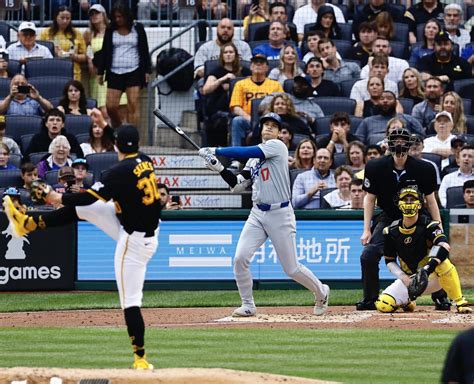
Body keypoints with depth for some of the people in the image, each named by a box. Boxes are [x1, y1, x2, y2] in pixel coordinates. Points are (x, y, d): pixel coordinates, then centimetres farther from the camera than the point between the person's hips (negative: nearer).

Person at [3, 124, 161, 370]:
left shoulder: (121, 171, -24)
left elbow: (90, 196, -21)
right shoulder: (145, 163, 2)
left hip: (134, 240, -9)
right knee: (80, 207, 13)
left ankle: (140, 359, -5)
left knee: (130, 301, -6)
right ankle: (27, 223, 24)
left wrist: (60, 198, -3)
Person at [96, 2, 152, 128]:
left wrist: (147, 71, 0)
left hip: (133, 72, -2)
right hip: (115, 72, 2)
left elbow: (145, 51, 6)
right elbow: (104, 52, 11)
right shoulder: (110, 31, 9)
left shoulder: (138, 29, 4)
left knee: (133, 105, -9)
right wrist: (100, 72, 7)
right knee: (110, 106, -4)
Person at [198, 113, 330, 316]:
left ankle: (321, 293, 26)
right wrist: (219, 168, -3)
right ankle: (248, 305, 3)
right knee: (240, 258, -11)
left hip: (280, 215, -6)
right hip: (257, 214, 6)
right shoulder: (254, 156, 13)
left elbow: (246, 152, -19)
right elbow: (237, 185, 11)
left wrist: (214, 151, -15)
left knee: (292, 268, 0)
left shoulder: (277, 146, -8)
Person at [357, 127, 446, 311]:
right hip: (388, 218, 1)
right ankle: (370, 300, 1)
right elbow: (370, 199, -1)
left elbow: (430, 200, -3)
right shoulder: (376, 168, -11)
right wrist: (366, 230, -5)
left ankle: (440, 297, 8)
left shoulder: (423, 169, -13)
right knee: (368, 255, -15)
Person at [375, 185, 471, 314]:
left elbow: (443, 246, -33)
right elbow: (389, 261, 5)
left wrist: (426, 270, -45)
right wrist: (404, 278, -14)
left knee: (443, 260, -37)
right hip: (408, 278, 3)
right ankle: (408, 301, 15)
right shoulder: (391, 232, -2)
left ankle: (460, 303, -28)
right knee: (383, 305, -20)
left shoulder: (428, 225, -15)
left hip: (432, 278, -3)